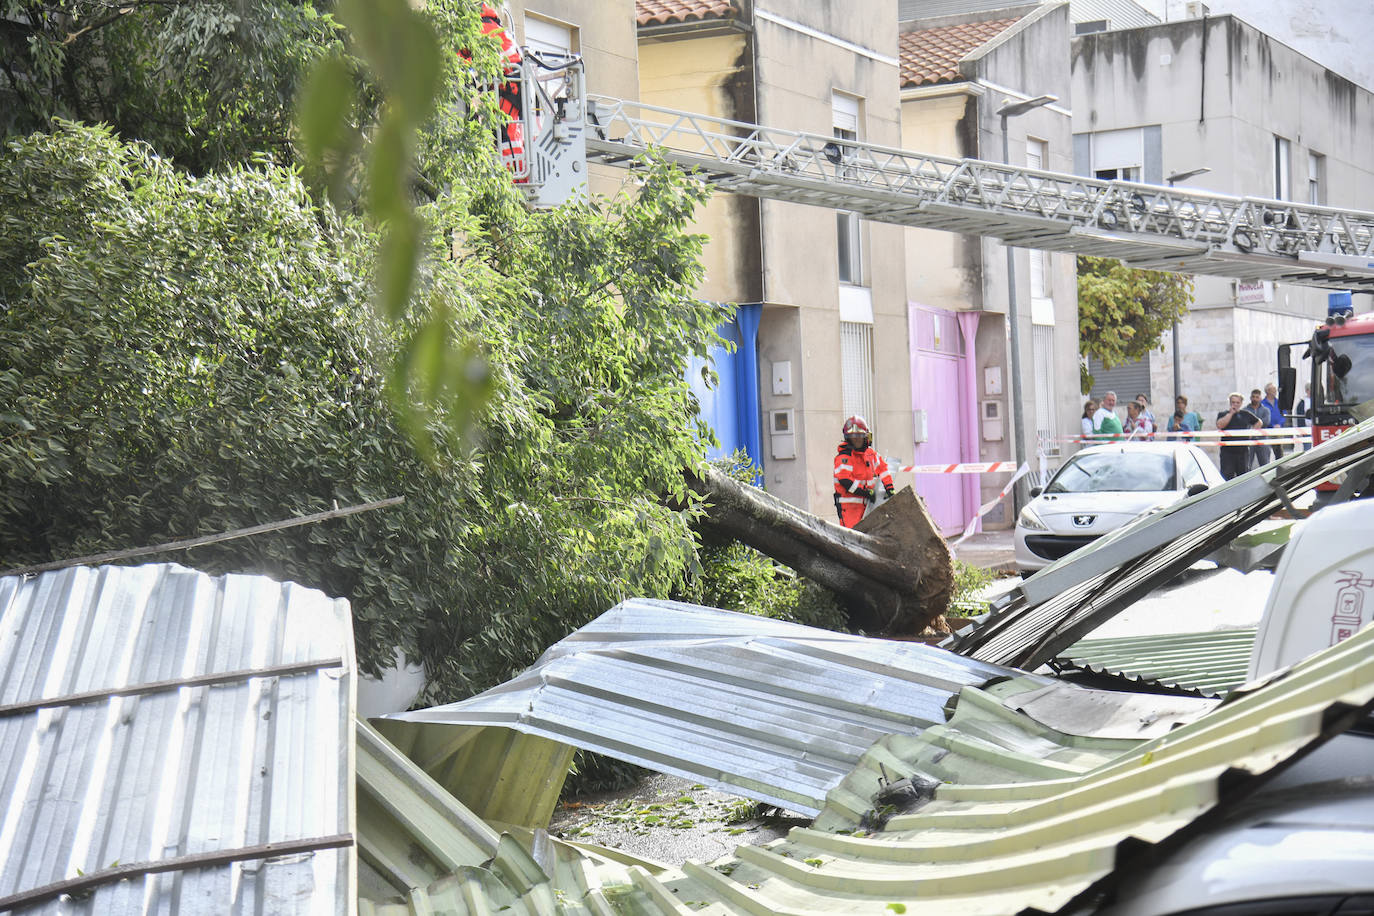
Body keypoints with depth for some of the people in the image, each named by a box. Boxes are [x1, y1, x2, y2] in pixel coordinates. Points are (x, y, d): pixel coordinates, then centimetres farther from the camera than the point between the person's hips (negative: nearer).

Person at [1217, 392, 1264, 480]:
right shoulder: (1223, 414, 4)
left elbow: (1259, 422, 23)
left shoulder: (1246, 414, 11)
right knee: (1227, 475, -8)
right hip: (1227, 451, -3)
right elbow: (1219, 425, -16)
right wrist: (1231, 413, -11)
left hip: (1243, 451, 3)